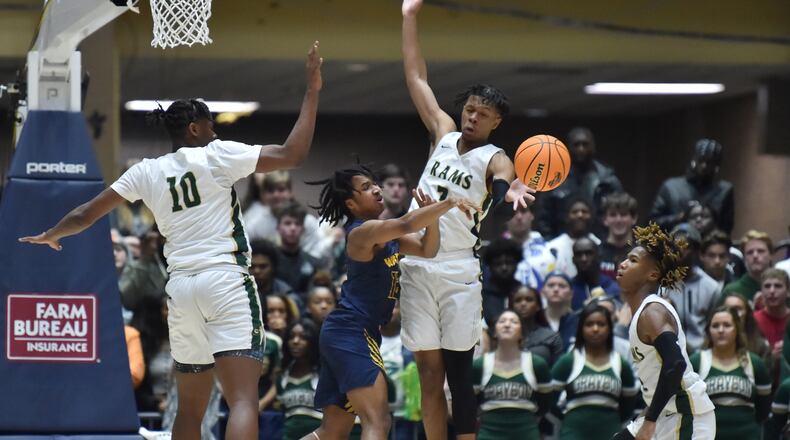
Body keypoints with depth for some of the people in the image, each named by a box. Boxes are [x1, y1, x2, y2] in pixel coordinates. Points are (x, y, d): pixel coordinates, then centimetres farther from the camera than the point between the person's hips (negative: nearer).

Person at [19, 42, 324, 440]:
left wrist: (51, 235, 38)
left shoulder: (147, 171, 11)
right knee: (243, 399, -16)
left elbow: (86, 215, 17)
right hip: (226, 280, -5)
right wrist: (312, 92, 2)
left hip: (181, 287, 5)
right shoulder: (217, 155, -2)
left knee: (190, 408, 17)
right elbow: (292, 154, -6)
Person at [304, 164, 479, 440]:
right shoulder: (362, 231, -13)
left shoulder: (383, 232, 17)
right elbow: (406, 225, -30)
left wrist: (431, 215, -4)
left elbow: (427, 249, 13)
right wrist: (450, 203, -26)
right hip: (351, 332, -10)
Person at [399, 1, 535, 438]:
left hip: (458, 271, -5)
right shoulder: (443, 134, 11)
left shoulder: (493, 159, -4)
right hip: (417, 266, 5)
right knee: (429, 371, 5)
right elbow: (417, 79, 13)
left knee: (458, 374, -6)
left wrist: (510, 194, -50)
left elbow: (501, 192, -26)